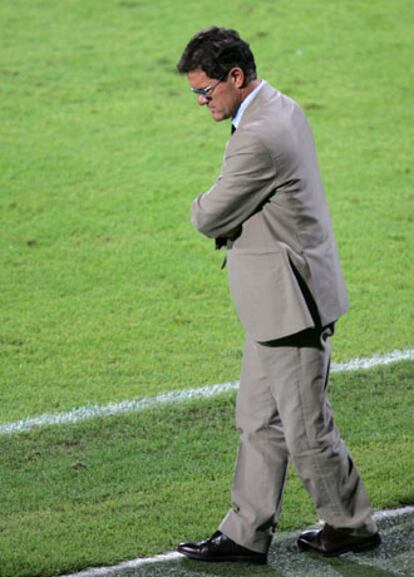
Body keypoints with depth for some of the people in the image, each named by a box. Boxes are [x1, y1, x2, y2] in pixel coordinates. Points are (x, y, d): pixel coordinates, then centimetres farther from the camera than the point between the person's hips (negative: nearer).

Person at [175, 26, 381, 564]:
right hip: (277, 298, 10)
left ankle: (351, 524, 18)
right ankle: (247, 534, 19)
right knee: (259, 420, 13)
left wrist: (201, 207, 3)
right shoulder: (281, 107, 8)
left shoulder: (258, 138, -25)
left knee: (306, 427, 3)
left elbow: (211, 217, -18)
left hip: (290, 301, -10)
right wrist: (216, 211, 1)